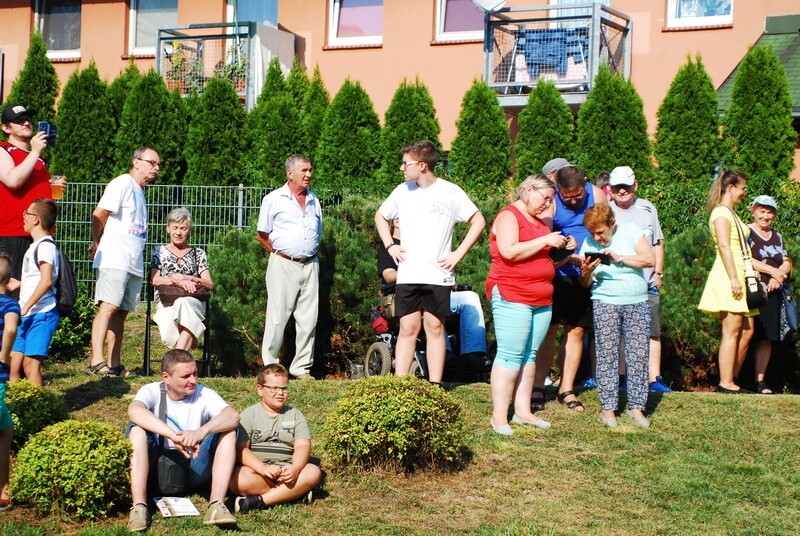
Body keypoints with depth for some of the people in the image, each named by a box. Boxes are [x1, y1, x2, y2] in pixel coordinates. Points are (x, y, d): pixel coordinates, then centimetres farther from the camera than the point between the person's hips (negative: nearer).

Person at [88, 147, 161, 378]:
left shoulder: (140, 191, 23)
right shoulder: (123, 183, -5)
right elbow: (99, 214, -11)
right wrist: (96, 244, -2)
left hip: (134, 263, 9)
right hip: (114, 260, -9)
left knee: (121, 312, 7)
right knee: (109, 306, -17)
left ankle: (114, 365, 8)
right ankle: (97, 361, -23)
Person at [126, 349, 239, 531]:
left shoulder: (203, 395, -2)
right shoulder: (153, 392, -5)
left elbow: (233, 416, -22)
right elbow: (134, 410, -31)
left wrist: (202, 431, -42)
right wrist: (175, 436, -43)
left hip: (192, 471, 1)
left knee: (228, 431, -18)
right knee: (138, 428, -24)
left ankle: (216, 505, -30)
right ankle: (139, 507, -34)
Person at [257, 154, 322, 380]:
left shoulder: (314, 201, 16)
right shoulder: (274, 199, 2)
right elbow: (262, 235, 4)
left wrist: (311, 253, 13)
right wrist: (279, 254, 2)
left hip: (310, 266, 5)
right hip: (283, 265, -4)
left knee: (308, 319, 3)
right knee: (277, 317, -3)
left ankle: (302, 368, 11)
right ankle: (270, 367, 5)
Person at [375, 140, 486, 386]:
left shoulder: (450, 192, -3)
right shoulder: (402, 191, 6)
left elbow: (478, 222, 3)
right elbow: (380, 216, 24)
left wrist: (458, 254, -4)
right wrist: (389, 245, 10)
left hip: (438, 275, -2)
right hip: (407, 275, 2)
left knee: (435, 328, 3)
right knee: (408, 328, 1)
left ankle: (435, 387, 8)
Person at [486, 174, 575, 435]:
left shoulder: (539, 222, 22)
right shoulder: (508, 216, -5)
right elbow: (509, 251, -20)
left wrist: (562, 249, 10)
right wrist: (545, 240, -15)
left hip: (541, 300, 8)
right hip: (512, 297, -8)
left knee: (530, 355, 7)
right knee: (510, 356, -10)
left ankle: (522, 410, 11)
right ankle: (499, 416, -8)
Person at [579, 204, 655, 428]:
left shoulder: (630, 231, -1)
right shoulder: (589, 244, 4)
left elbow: (650, 259, -12)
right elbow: (585, 284, 6)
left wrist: (619, 258, -18)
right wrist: (586, 272, -17)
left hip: (637, 303, -1)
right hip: (605, 303, 1)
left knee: (638, 355, -1)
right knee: (607, 356, -4)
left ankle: (636, 406, 6)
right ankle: (608, 407, 2)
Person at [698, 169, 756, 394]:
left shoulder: (731, 214, 22)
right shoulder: (721, 212, -8)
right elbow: (724, 246, -19)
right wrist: (734, 278, -25)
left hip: (739, 276, 10)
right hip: (728, 276, -10)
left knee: (746, 331, 7)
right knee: (732, 331, -10)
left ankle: (731, 380, 11)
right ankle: (726, 383, -8)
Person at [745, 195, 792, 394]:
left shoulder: (777, 237, 20)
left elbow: (787, 263, 12)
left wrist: (778, 276, -9)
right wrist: (773, 270, -14)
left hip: (772, 294, 6)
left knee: (766, 339, 3)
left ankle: (760, 381, 7)